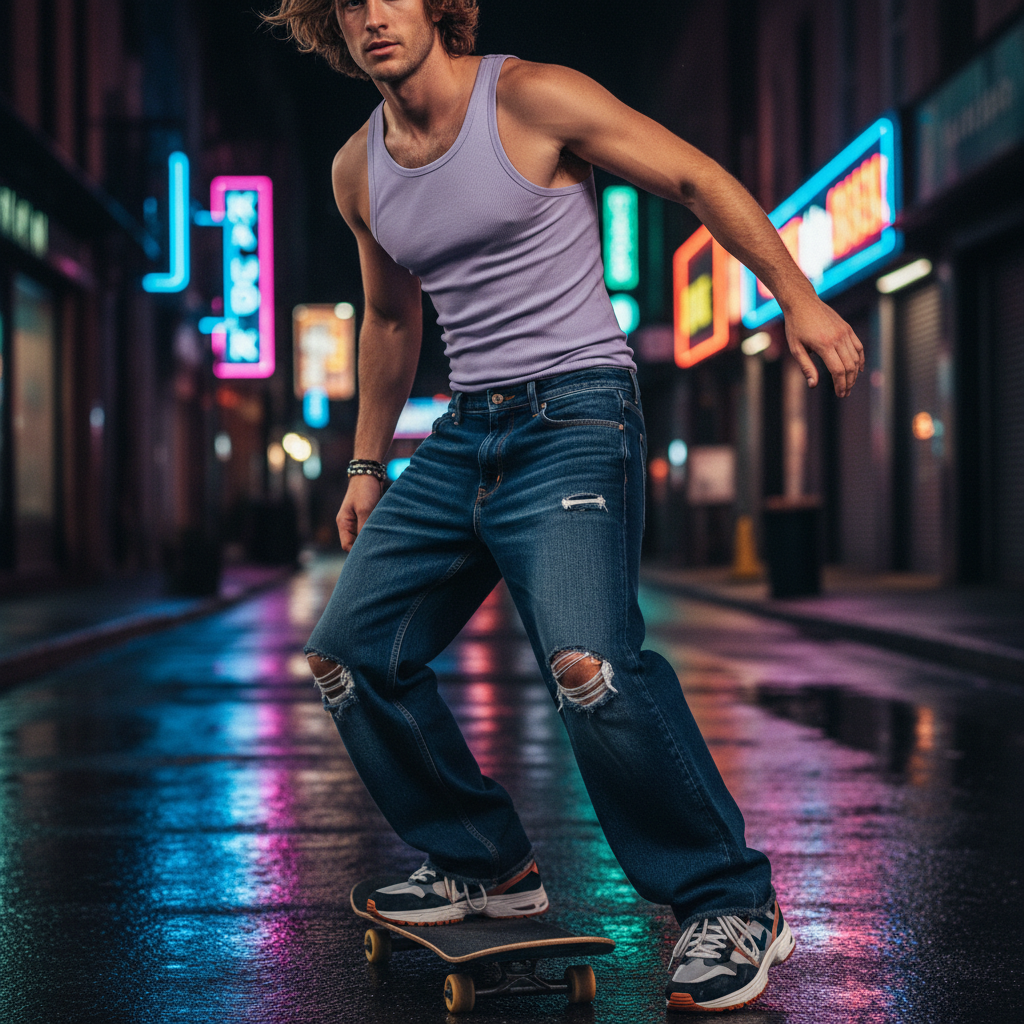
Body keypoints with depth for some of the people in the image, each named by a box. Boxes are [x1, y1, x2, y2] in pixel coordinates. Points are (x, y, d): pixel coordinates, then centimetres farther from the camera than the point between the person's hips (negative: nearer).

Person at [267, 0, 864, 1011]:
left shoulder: (532, 98, -7)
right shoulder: (357, 171, 12)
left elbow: (698, 179, -2)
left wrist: (798, 299, -7)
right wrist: (367, 463, 27)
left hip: (576, 410, -7)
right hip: (465, 430, 8)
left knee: (588, 663, -28)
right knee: (346, 652, 5)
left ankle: (734, 905, -12)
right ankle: (486, 863, 21)